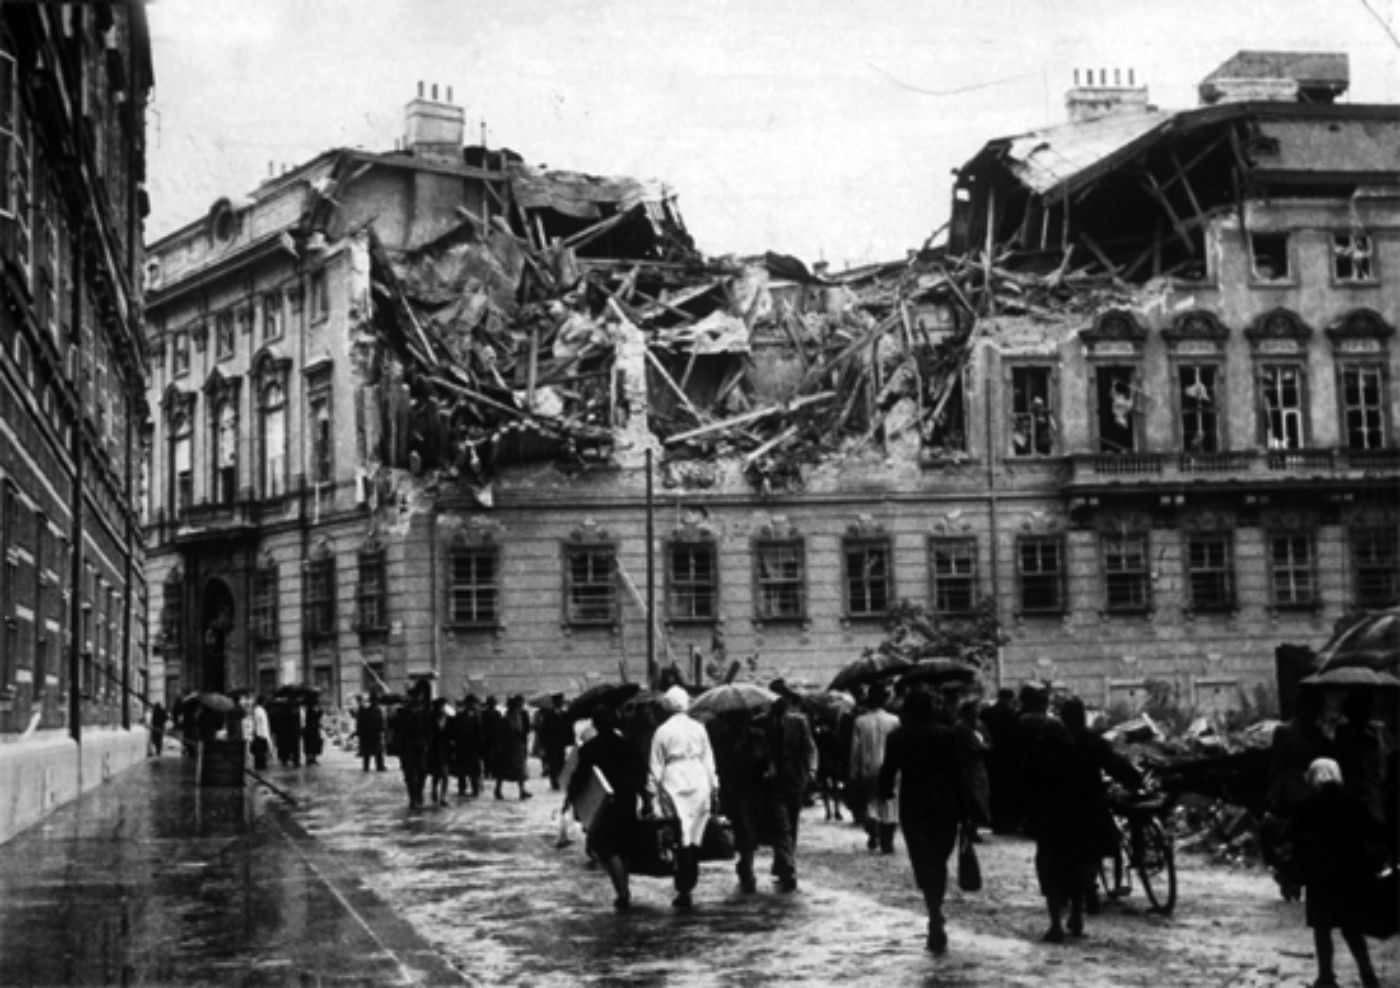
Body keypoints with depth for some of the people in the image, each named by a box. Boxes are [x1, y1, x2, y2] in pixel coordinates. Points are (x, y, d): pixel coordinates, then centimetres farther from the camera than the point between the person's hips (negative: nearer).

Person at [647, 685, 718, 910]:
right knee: (695, 838, 8)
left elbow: (656, 767, 0)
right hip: (699, 782, 2)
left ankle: (684, 892, -7)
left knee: (682, 839, -3)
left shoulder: (663, 731, -3)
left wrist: (652, 792, 6)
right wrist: (714, 786, 17)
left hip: (674, 784, -2)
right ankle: (688, 887, 12)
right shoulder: (698, 728, 5)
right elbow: (709, 760, 10)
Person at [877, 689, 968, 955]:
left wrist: (884, 791, 21)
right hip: (945, 808, 1)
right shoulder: (946, 734, -3)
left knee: (925, 865, 3)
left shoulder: (897, 737, -3)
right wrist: (963, 811, 1)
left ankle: (936, 922, -9)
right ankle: (936, 919, 15)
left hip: (913, 809, -1)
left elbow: (888, 771, -1)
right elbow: (958, 773, -3)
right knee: (939, 863, 15)